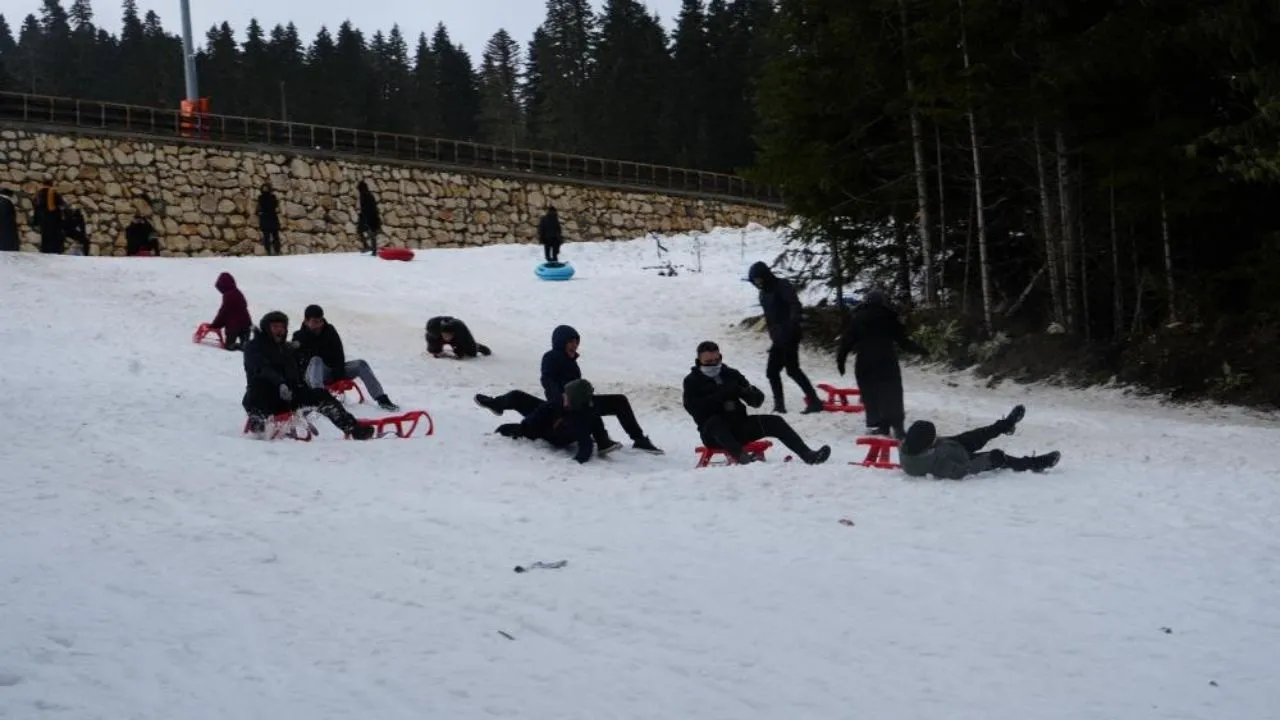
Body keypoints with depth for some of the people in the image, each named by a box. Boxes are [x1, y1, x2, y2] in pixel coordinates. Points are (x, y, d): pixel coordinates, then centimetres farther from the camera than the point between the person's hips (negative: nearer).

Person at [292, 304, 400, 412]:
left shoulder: (329, 331, 6)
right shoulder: (299, 337, -2)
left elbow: (339, 355, 1)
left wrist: (339, 373, -11)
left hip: (334, 371, 4)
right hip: (313, 375, -4)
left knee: (361, 365, -14)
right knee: (316, 360, -36)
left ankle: (382, 400, -22)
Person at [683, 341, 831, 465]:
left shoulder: (731, 374, 13)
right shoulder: (692, 381, 3)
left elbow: (758, 399, 10)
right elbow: (693, 408, -16)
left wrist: (744, 391, -13)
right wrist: (721, 395, -21)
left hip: (739, 426, 4)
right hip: (714, 433, -4)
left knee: (774, 422, -13)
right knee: (715, 421, -37)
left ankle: (808, 455, -23)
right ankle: (741, 456, -55)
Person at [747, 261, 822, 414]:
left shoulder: (782, 286, -9)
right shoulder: (764, 294, 16)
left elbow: (796, 307, -19)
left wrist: (792, 327, -28)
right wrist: (773, 336, 13)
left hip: (789, 336, -9)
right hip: (778, 338, 9)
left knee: (792, 369, -14)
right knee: (772, 371, 8)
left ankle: (814, 401, -13)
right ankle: (779, 405, 13)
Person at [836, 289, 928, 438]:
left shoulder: (857, 318, 5)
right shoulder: (889, 317, 1)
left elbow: (847, 341, 3)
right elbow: (903, 340, 1)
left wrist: (841, 359, 10)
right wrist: (920, 350, 12)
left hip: (864, 364, 1)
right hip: (887, 363, -1)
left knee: (871, 397, 8)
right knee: (892, 396, 2)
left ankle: (876, 426, 5)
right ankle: (897, 427, -7)